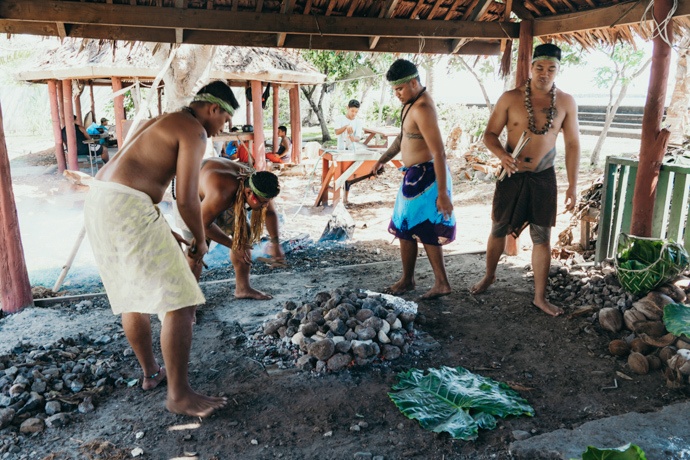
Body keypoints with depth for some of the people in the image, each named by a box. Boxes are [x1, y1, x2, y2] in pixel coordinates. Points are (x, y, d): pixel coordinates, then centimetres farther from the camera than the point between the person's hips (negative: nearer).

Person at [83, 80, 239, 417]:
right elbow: (187, 198, -14)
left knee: (131, 295, 21)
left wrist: (165, 232, 24)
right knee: (180, 302, -6)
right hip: (127, 209, -11)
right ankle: (179, 395, 1)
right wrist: (200, 240, 3)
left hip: (99, 200, 11)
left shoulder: (164, 122, 25)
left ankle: (151, 373, 36)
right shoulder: (194, 131, -5)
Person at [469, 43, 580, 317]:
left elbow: (572, 145, 3)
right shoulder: (510, 98, -6)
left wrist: (573, 185, 0)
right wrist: (501, 155, -24)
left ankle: (540, 297, 16)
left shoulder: (566, 103, -1)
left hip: (544, 178, 1)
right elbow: (490, 134, -3)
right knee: (499, 230, 12)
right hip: (511, 175, -1)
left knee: (542, 237, 4)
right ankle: (489, 276, 36)